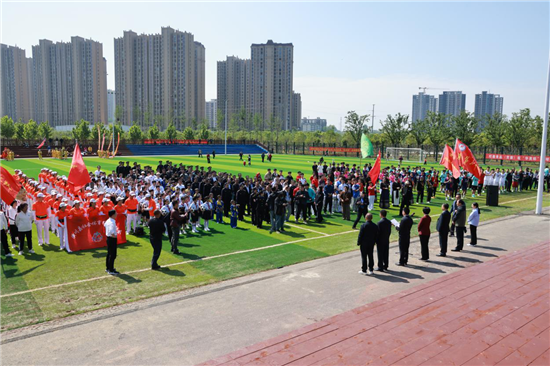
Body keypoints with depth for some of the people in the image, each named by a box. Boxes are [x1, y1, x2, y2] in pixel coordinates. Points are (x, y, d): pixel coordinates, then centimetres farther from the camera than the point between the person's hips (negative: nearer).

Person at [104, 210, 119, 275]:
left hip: (108, 238, 10)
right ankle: (111, 270, 0)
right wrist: (114, 235, -20)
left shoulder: (107, 221, 8)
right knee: (113, 255, -4)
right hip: (112, 239, -10)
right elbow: (111, 231, -36)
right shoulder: (112, 222, -23)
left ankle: (108, 268, 30)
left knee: (109, 254, 19)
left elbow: (105, 224, 29)